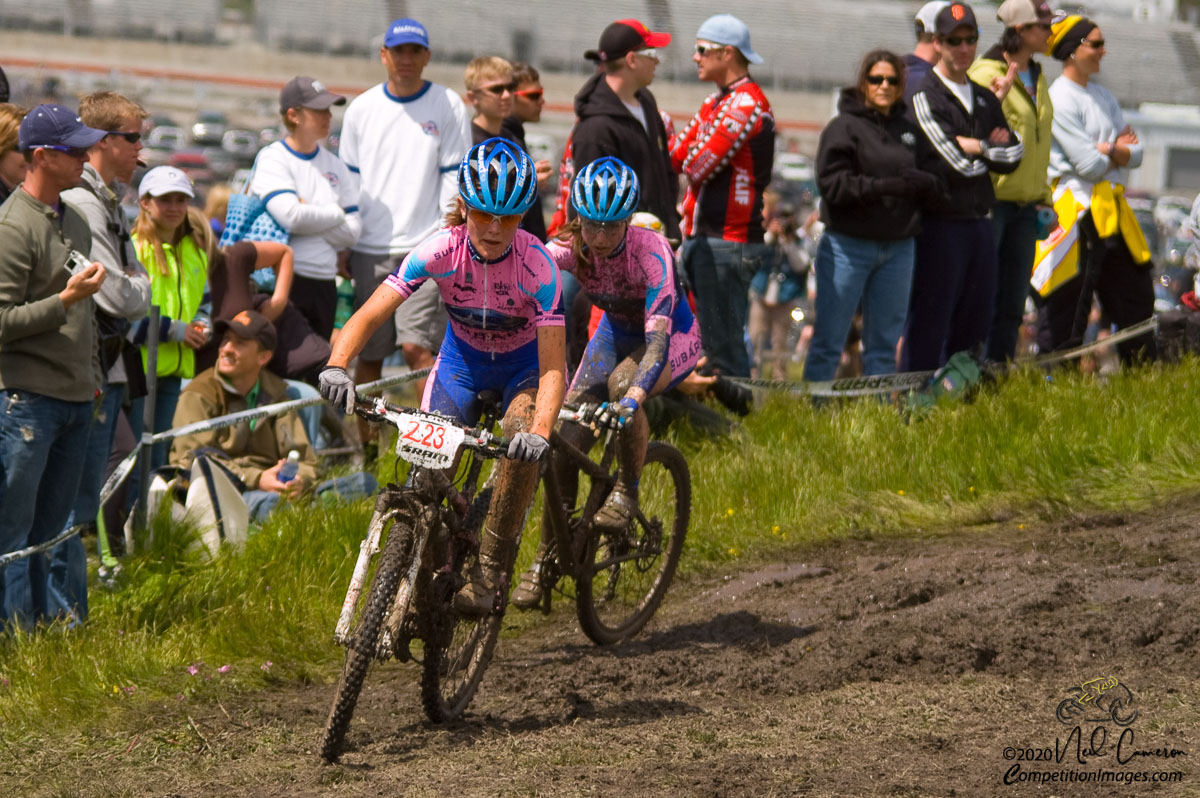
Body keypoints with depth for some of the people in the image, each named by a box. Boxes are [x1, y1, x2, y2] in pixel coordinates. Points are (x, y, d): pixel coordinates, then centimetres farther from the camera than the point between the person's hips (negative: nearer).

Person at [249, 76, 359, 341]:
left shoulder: (335, 165, 14)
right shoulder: (272, 158, -3)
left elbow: (352, 231, 5)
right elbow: (290, 216, -18)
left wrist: (310, 215, -8)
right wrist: (335, 214, -3)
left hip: (323, 286, 6)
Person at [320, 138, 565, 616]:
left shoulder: (536, 266, -31)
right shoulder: (441, 250, -26)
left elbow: (553, 366, -35)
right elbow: (371, 314, -30)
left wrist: (540, 431, -53)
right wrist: (337, 366, -50)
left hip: (524, 363, -2)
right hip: (463, 357, 2)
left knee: (522, 440, -32)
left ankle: (490, 571, -21)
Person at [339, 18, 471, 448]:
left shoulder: (448, 106, 3)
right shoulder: (361, 109, 11)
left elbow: (455, 179, 2)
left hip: (425, 247, -3)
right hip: (370, 249, 3)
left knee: (417, 345, -16)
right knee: (368, 353, 6)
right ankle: (362, 439, 14)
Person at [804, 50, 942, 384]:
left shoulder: (910, 131, 12)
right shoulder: (844, 127, -4)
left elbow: (936, 179, 7)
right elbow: (831, 184, -14)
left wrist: (922, 182, -16)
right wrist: (882, 186, -25)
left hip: (898, 247, 5)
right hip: (848, 246, -5)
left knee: (885, 342, 11)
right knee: (828, 342, -2)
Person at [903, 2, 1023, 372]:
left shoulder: (986, 99, 17)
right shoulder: (924, 98, -7)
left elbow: (1013, 154, 8)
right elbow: (955, 164, -15)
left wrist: (976, 147, -5)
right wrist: (992, 149, 0)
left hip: (979, 223, 7)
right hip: (940, 225, -7)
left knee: (975, 323, 8)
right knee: (929, 325, -6)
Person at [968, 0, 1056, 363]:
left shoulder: (1037, 79, 15)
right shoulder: (986, 75, -11)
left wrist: (1044, 198, 18)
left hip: (1024, 205, 8)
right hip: (991, 201, -8)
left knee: (1013, 304, 9)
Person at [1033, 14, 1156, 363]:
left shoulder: (1103, 96, 15)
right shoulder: (1059, 99, -12)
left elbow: (1135, 153, 10)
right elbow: (1089, 165, -17)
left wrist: (1109, 152, -9)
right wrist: (1120, 150, 1)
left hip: (1112, 209, 8)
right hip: (1075, 211, -8)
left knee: (1136, 296, 11)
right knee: (1067, 303, -6)